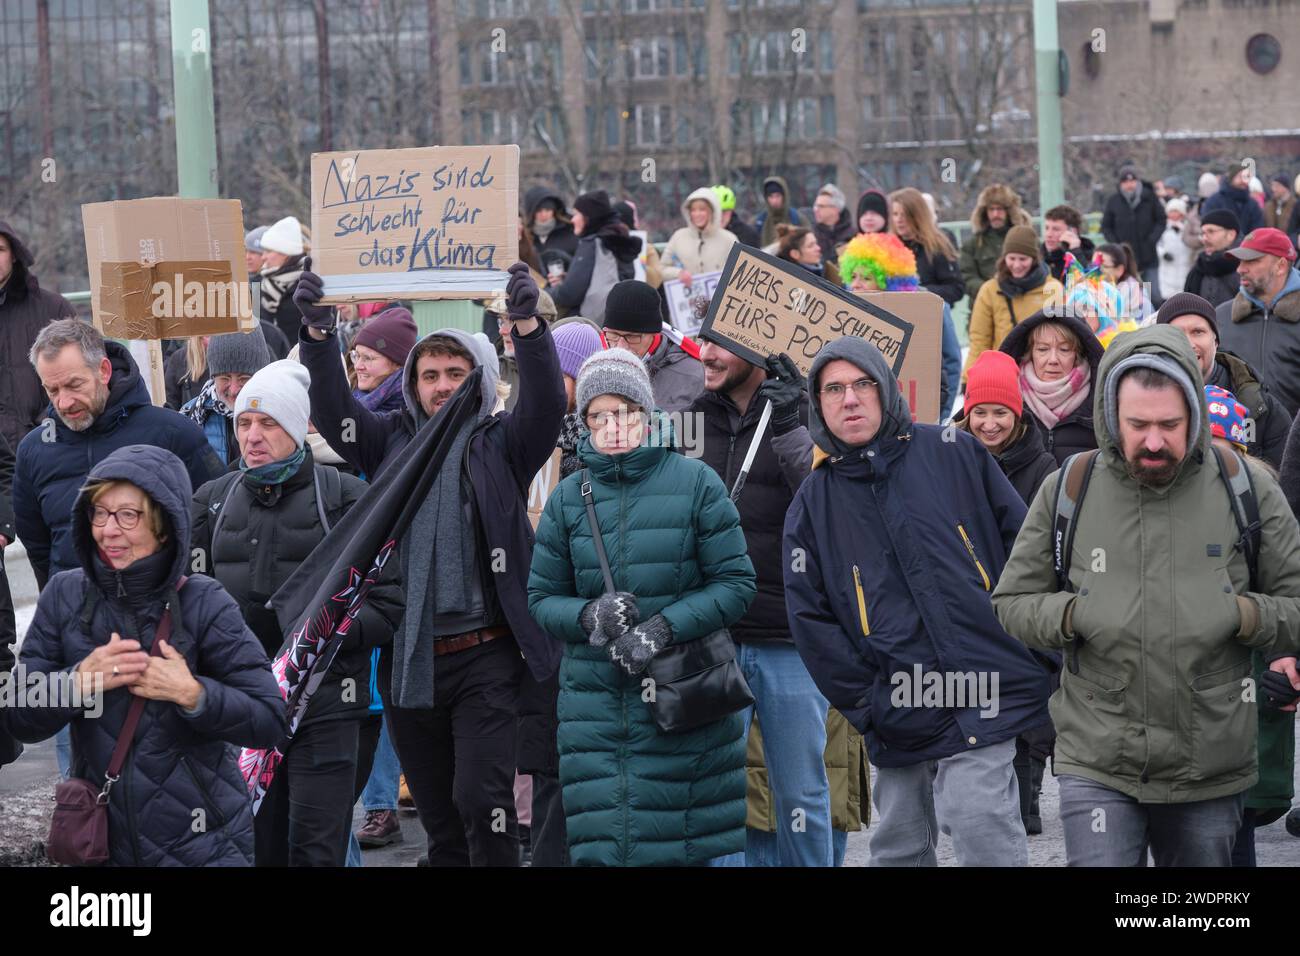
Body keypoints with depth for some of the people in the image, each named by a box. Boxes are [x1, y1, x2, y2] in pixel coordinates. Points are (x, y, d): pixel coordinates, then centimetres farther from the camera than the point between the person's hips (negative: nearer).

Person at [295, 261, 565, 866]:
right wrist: (317, 332, -18)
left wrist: (528, 324, -29)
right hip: (408, 660, 3)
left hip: (484, 656, -3)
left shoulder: (500, 445, 4)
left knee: (481, 800, -14)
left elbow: (546, 403, -13)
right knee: (438, 816, 11)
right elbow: (333, 408, -1)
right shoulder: (392, 442, 11)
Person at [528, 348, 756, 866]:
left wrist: (663, 628, -16)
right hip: (595, 701, 2)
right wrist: (589, 615, -13)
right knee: (600, 843, -3)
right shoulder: (568, 497, 7)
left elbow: (736, 583, -3)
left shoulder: (694, 482, -1)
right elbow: (541, 598, 9)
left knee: (679, 843, 0)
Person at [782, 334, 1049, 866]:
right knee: (898, 850, 10)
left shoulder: (953, 454, 2)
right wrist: (867, 703, -2)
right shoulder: (814, 502, 8)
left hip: (981, 702, -3)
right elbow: (809, 618, 5)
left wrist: (1028, 654, 0)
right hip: (898, 720, 3)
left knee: (985, 842, -13)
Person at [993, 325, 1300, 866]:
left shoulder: (1246, 488, 0)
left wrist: (1244, 615, -14)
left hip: (1211, 776, 1)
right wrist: (1071, 613, -11)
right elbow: (1012, 603, 9)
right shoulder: (1067, 490, 1)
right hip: (1097, 766, -1)